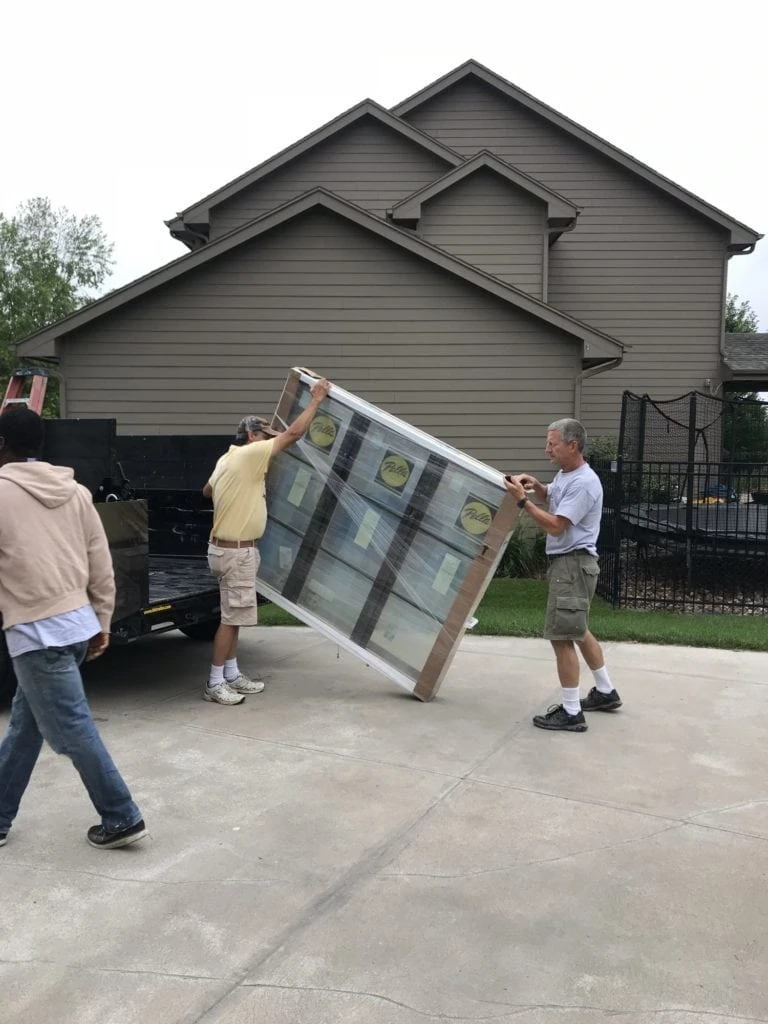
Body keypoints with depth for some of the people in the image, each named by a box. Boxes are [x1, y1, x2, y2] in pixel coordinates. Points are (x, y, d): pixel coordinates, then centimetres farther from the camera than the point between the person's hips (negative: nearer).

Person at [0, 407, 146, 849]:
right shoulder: (76, 492, 7)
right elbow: (103, 566, 8)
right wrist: (101, 622, 16)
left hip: (36, 632, -7)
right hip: (77, 623, 7)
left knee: (72, 730, 3)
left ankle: (122, 818, 12)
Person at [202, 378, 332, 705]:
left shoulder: (227, 460, 12)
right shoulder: (249, 455, -16)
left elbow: (207, 490, 29)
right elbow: (293, 433, -16)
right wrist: (316, 401, -7)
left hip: (231, 548, 10)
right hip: (235, 551, -10)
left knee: (234, 616, 14)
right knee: (231, 618, -4)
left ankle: (232, 675, 22)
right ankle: (215, 683, 3)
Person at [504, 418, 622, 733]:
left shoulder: (583, 483, -20)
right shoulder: (564, 474, 11)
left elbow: (555, 526, -24)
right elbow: (551, 496, 32)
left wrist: (522, 500, -21)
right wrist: (535, 485, 11)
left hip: (573, 564, -11)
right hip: (565, 562, 11)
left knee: (562, 636, -9)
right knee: (577, 630, 21)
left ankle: (571, 713, -2)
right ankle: (605, 692, 36)